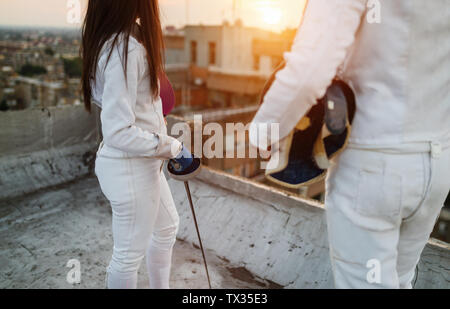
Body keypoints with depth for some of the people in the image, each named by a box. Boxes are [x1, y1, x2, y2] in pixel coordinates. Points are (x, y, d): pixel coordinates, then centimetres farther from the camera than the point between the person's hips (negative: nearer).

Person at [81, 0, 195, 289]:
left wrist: (148, 107, 15)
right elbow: (118, 133, -27)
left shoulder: (114, 38, 2)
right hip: (131, 168, -10)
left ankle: (161, 287, 48)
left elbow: (100, 94, 15)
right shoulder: (125, 50, -27)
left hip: (140, 162, 10)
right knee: (130, 253, 12)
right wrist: (174, 148, -18)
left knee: (167, 227, 27)